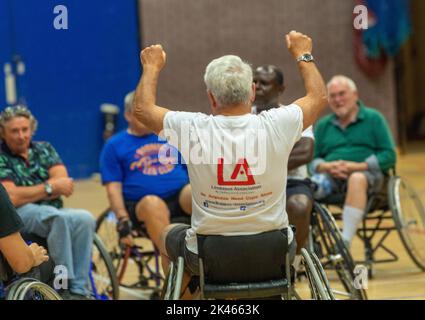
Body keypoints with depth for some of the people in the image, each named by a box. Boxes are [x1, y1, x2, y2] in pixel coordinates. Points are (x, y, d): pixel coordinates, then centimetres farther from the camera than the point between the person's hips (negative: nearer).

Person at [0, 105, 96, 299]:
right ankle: (65, 286, -28)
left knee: (84, 218, -27)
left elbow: (64, 185, 0)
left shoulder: (44, 150, 15)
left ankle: (78, 291, -27)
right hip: (18, 216, -5)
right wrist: (50, 187, -10)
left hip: (53, 214, 5)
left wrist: (29, 193, -10)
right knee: (58, 217, -35)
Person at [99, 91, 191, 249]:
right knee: (153, 204, -38)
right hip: (140, 204, -2)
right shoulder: (114, 145, 13)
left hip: (180, 196, 2)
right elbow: (113, 188, 5)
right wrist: (123, 220, -9)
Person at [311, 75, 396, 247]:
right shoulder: (323, 125, 21)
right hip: (330, 176, 3)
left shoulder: (373, 118, 11)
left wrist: (357, 166, -12)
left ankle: (345, 242, -44)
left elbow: (389, 156, 2)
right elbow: (312, 159, 14)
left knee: (357, 179, -41)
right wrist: (327, 167, -10)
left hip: (367, 174, -3)